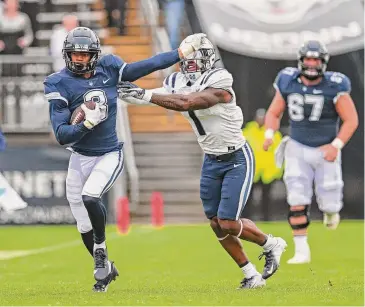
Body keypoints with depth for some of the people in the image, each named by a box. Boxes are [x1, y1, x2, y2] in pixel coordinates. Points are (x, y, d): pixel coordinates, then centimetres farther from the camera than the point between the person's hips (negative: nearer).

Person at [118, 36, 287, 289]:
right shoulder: (177, 83, -1)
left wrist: (146, 96, -41)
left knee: (228, 223, -11)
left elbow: (186, 103, -35)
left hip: (237, 160, -7)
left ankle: (270, 244, 17)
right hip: (211, 161, 7)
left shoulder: (219, 83, -24)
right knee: (217, 224, 3)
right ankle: (252, 275, 17)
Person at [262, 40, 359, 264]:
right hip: (298, 149, 2)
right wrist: (270, 134, -14)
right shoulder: (288, 83, -8)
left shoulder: (335, 86, -17)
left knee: (329, 204, 2)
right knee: (297, 203, -9)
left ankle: (330, 209, 41)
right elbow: (274, 113, 4)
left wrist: (336, 145, -21)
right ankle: (302, 251, -1)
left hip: (326, 151, -2)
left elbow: (351, 120, -11)